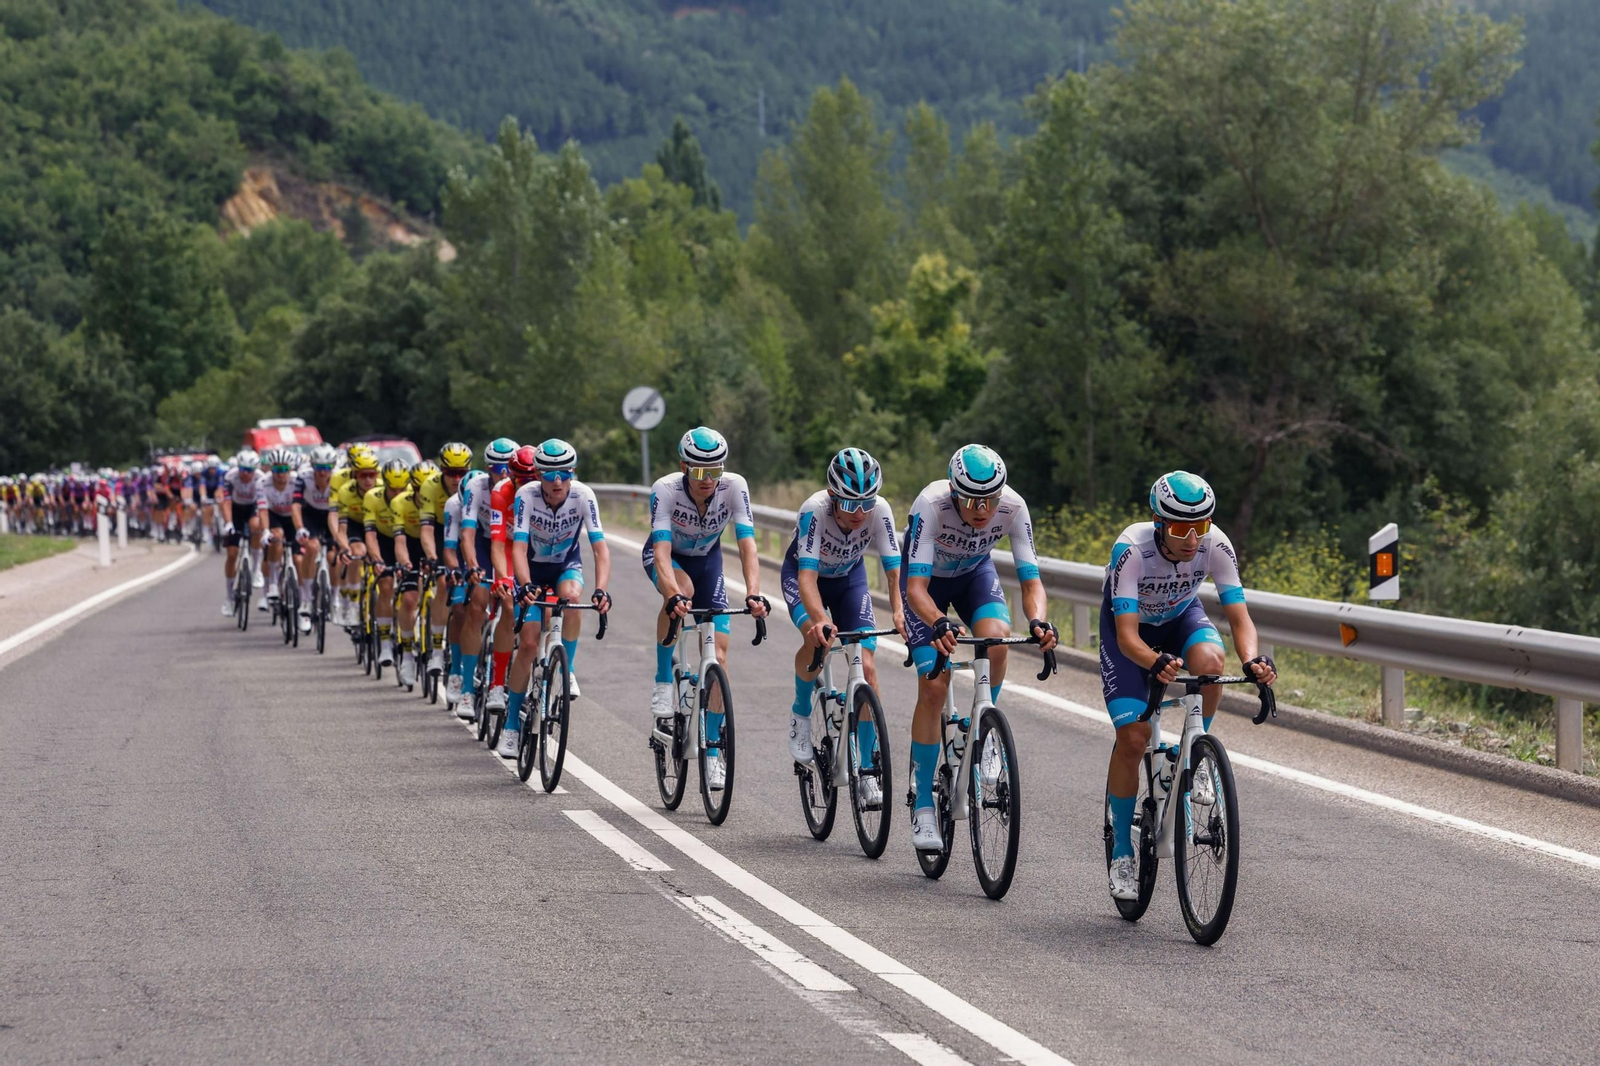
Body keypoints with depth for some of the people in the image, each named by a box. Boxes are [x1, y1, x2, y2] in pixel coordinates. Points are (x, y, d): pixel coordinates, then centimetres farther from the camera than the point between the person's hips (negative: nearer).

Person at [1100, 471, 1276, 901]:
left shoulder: (1215, 545, -28)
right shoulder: (1131, 550, -36)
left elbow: (1239, 616, -29)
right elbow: (1127, 636, -40)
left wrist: (1253, 659, -49)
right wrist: (1156, 664, -60)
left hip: (1180, 617, 2)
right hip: (1130, 627, -2)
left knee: (1209, 660, -34)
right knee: (1133, 737, -15)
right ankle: (1122, 848, 2)